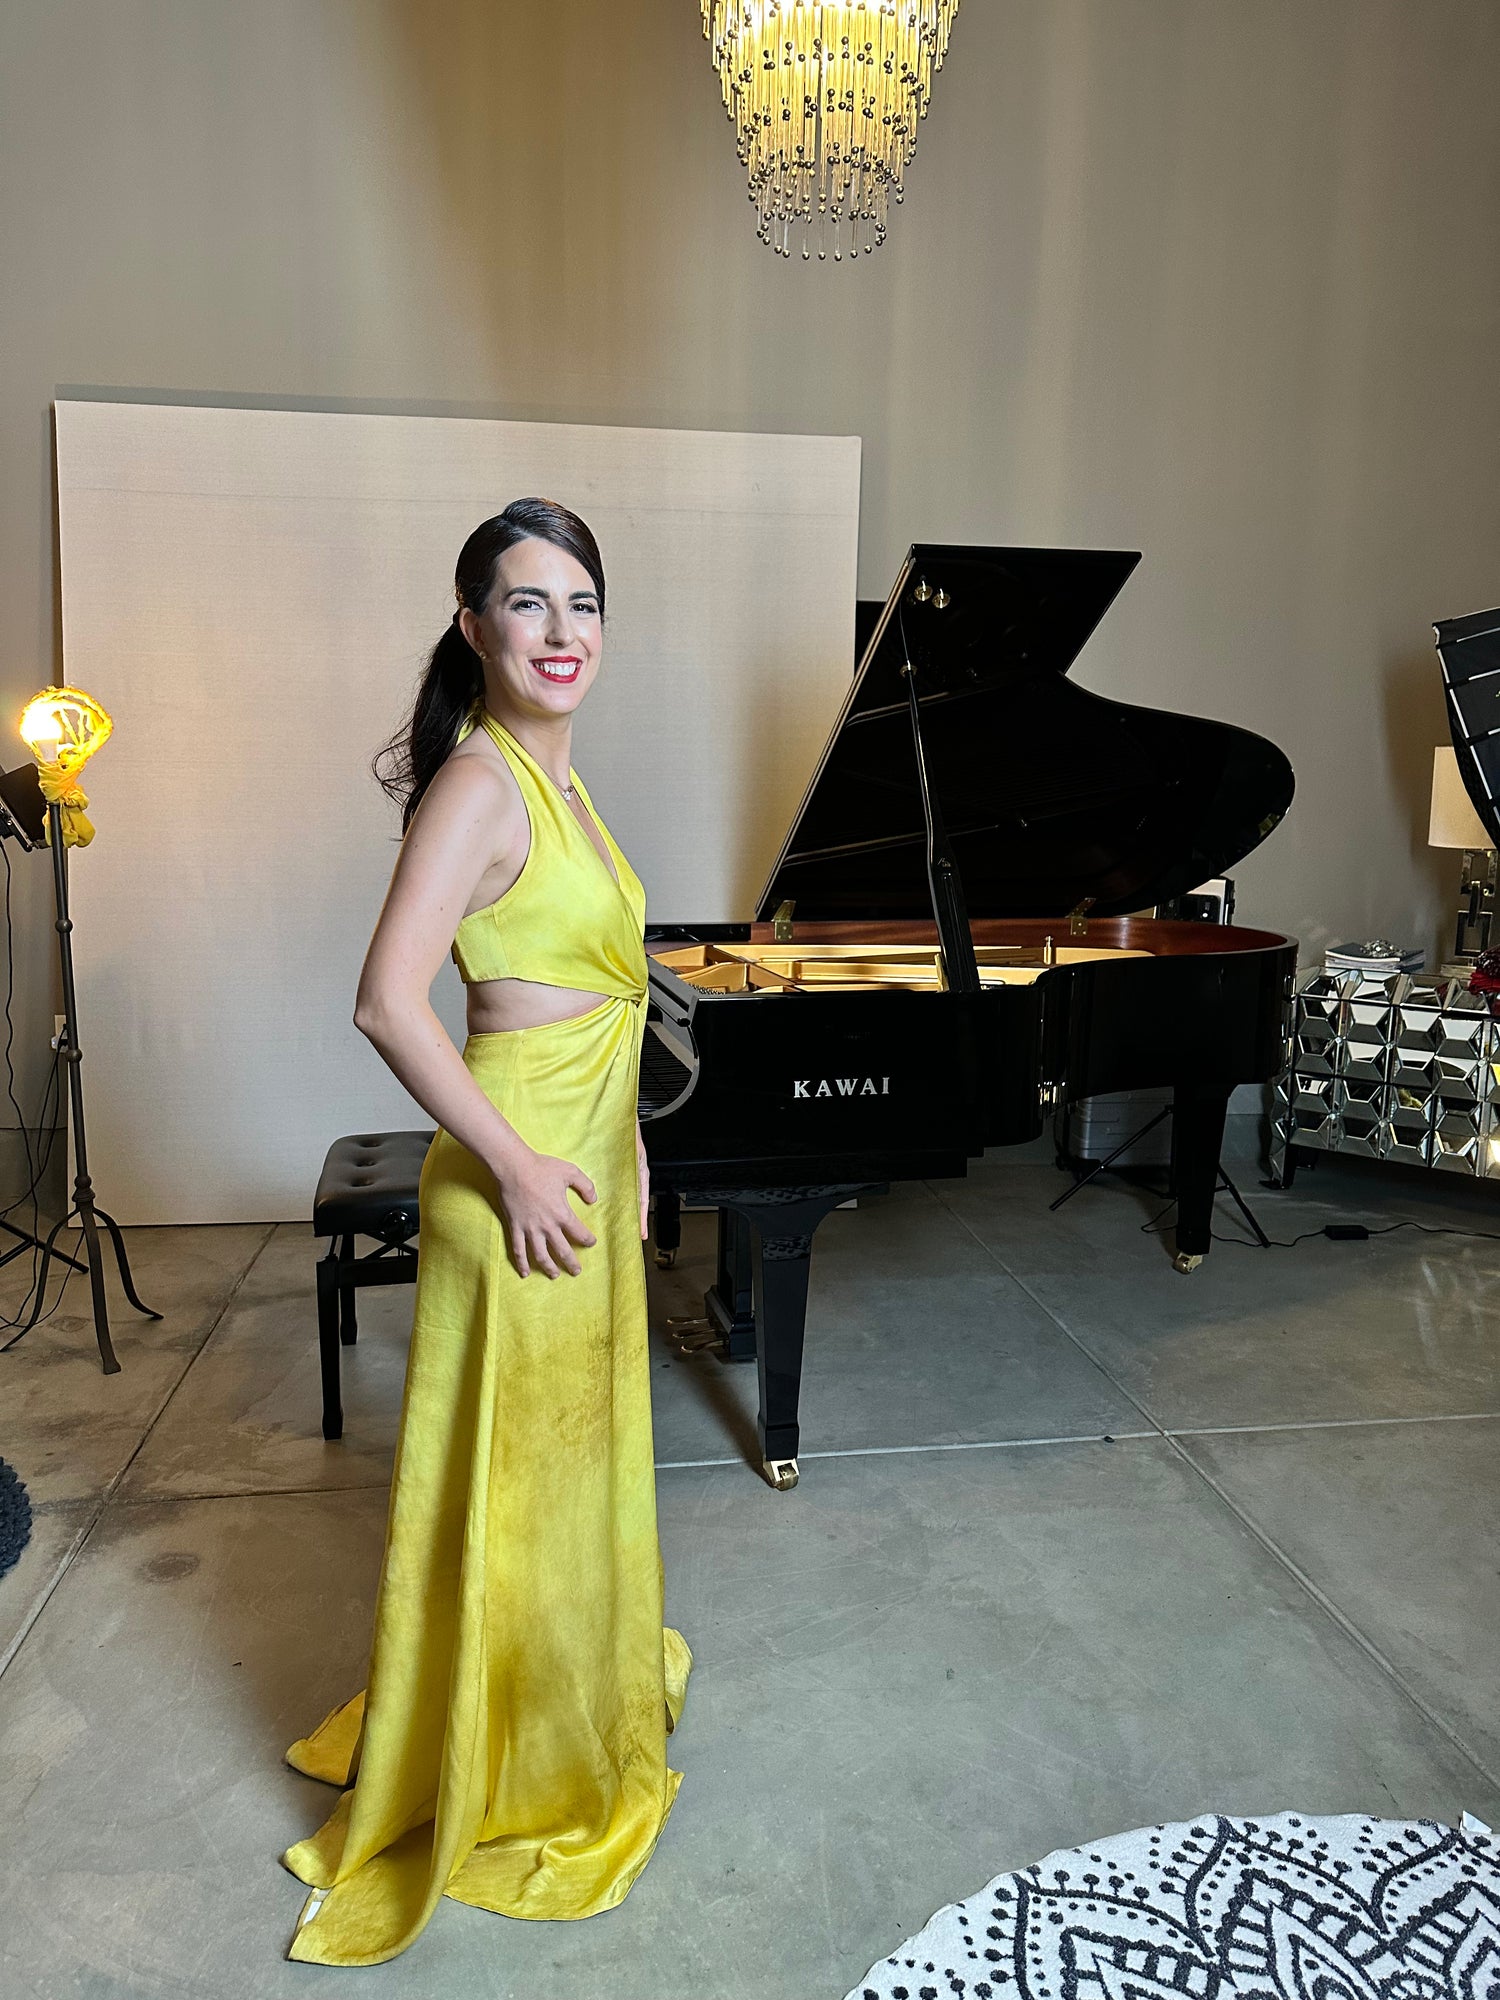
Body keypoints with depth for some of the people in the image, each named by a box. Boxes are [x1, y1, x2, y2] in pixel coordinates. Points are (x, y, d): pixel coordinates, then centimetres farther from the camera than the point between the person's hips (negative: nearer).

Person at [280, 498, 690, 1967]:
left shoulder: (555, 780, 11)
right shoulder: (479, 784, -18)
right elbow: (389, 1001, -25)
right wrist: (519, 1169, -23)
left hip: (586, 1162, 9)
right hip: (526, 1181, -9)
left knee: (580, 1448, 25)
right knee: (508, 1481, 8)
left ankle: (584, 1676, 49)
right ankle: (507, 1787, 31)